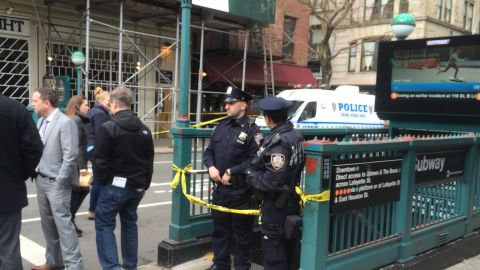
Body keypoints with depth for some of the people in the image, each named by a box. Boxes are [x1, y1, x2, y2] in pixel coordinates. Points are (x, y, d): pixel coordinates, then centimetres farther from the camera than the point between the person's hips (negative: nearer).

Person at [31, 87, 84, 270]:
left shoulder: (65, 122, -14)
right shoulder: (41, 121, 9)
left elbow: (70, 155, -18)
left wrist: (60, 181, -16)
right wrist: (36, 173, 7)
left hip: (56, 183, -8)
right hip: (41, 180, 8)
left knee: (63, 223, -6)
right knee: (48, 223, 15)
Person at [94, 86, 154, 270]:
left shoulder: (108, 127, -12)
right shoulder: (144, 129, 8)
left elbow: (100, 159, -12)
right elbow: (149, 161, 12)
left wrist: (103, 180, 2)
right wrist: (144, 184, 18)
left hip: (115, 185, -6)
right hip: (136, 185, 6)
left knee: (104, 224, 3)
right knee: (130, 224, 17)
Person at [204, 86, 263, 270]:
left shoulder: (252, 130, -11)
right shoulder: (221, 126, 10)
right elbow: (209, 151, 15)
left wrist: (231, 172, -19)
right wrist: (211, 167, -5)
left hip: (241, 191, -7)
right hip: (220, 188, 7)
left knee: (241, 232, 7)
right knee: (219, 229, 17)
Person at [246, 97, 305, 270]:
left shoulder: (278, 142, -24)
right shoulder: (295, 136, 5)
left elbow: (272, 181, -28)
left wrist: (252, 176, -12)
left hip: (276, 205, -9)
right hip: (291, 202, 9)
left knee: (273, 253, 4)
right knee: (288, 249, 22)